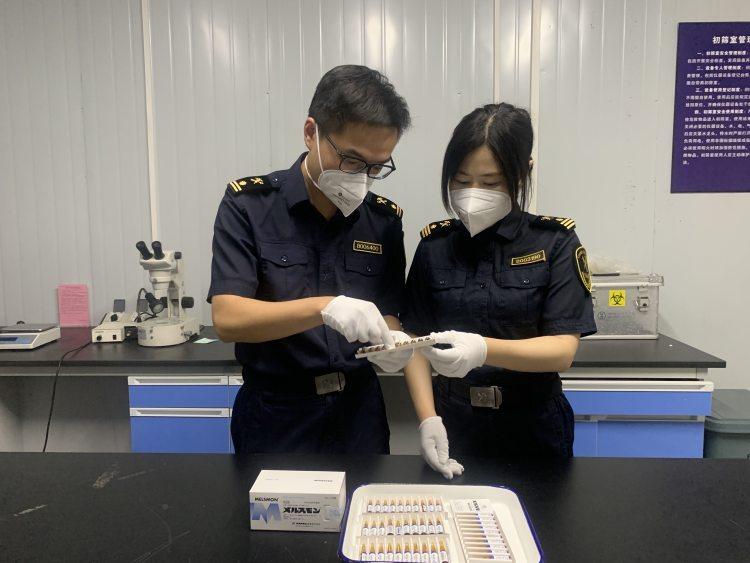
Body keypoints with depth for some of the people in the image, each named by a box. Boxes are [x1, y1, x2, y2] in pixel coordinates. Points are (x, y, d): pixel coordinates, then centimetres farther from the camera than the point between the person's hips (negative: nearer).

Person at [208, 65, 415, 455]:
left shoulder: (384, 219, -1)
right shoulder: (248, 203, -12)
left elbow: (387, 320, 3)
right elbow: (227, 318, -20)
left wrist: (392, 345, -20)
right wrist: (324, 308, -34)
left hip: (358, 412, 3)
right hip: (275, 418, -3)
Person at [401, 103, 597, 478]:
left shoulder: (555, 242, -8)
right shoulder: (434, 245, -2)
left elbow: (563, 350, -15)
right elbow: (416, 340, -1)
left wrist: (484, 350, -32)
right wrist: (428, 419, -13)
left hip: (533, 429, -1)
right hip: (454, 427, 2)